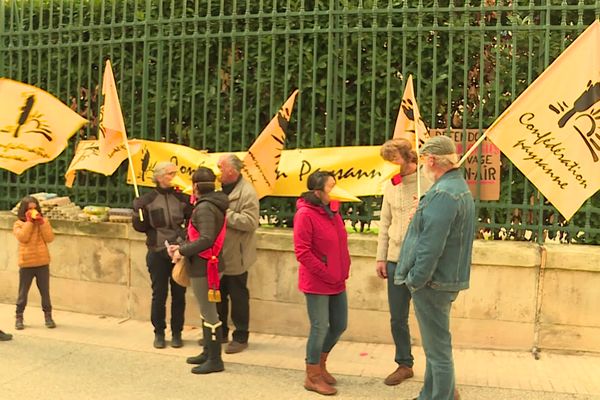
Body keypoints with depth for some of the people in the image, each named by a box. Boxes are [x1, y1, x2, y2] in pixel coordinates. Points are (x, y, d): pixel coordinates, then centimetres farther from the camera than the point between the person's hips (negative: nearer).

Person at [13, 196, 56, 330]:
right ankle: (19, 318, 16)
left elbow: (49, 238, -6)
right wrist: (29, 221, -15)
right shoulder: (18, 224, 1)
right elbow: (23, 238, -17)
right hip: (26, 264, -1)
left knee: (45, 291, 7)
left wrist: (41, 222, -13)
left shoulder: (44, 221, 6)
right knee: (23, 292, 6)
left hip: (42, 263, 1)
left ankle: (48, 316, 16)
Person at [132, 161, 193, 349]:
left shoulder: (183, 198, 2)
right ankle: (159, 333, 22)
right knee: (159, 294, 5)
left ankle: (177, 333, 22)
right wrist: (138, 211, -16)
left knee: (179, 294, 8)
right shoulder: (148, 200, -1)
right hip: (158, 253, -1)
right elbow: (139, 226, 0)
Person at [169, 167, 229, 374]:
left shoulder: (204, 208, -18)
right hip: (207, 265, 10)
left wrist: (182, 252, -19)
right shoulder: (213, 205, 12)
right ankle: (208, 352, 30)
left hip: (203, 266, -10)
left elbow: (206, 239, -28)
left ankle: (215, 360, 5)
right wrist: (181, 247, 9)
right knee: (206, 311, 19)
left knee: (209, 313, -3)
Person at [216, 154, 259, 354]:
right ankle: (220, 332, 33)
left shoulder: (247, 192, -15)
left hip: (236, 256, -8)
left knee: (238, 298, 5)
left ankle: (240, 337, 18)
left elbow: (251, 222, -25)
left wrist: (224, 214, -24)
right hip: (218, 255, 8)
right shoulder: (221, 188, 9)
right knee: (218, 295, 17)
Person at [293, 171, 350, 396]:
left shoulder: (332, 212, 10)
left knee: (339, 326, 15)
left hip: (337, 282, 8)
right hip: (316, 284, -8)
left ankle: (320, 364, 36)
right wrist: (326, 274, -16)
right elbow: (302, 252, -19)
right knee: (320, 328, 0)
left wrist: (344, 271, 8)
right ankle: (312, 377, 18)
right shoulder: (305, 214, -16)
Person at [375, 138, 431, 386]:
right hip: (395, 261, 5)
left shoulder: (429, 183, -11)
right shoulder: (390, 185, 6)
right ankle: (404, 365, 32)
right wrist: (381, 258, 9)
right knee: (397, 319, 14)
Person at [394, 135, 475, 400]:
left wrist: (415, 279, -17)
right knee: (435, 345, 22)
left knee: (438, 349, 1)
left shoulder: (443, 193, -21)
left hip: (433, 282, -11)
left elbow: (431, 247, -25)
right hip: (446, 279, 11)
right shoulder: (460, 187, 13)